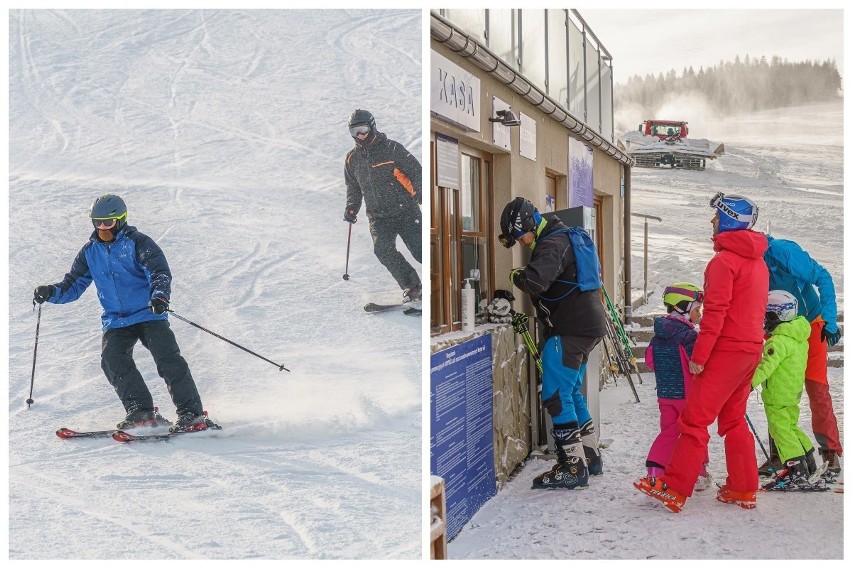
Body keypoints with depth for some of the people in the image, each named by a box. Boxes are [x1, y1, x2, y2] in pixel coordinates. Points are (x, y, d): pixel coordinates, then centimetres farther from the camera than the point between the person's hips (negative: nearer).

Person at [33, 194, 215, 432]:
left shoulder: (137, 243, -5)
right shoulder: (90, 252, 10)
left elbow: (160, 272, -16)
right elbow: (73, 285, 14)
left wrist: (160, 295, -37)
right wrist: (51, 292, -8)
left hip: (148, 314, -4)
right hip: (116, 321, 4)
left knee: (168, 359, -16)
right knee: (112, 359, -19)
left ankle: (192, 414, -11)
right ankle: (141, 411, -13)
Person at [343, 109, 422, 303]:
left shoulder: (391, 149, -5)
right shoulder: (352, 159, 10)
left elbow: (416, 172, -4)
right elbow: (353, 187, 25)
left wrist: (421, 194, -18)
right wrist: (352, 207, 9)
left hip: (405, 211, -4)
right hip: (378, 216, 4)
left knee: (420, 249, -11)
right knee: (382, 249, -20)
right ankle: (411, 287, -8)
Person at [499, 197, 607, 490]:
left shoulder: (552, 243, -17)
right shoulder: (562, 236, 16)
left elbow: (536, 281, -34)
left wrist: (516, 276, -13)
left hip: (572, 329, -11)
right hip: (586, 325, 11)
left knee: (556, 395, -8)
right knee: (571, 392, 19)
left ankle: (573, 468, -5)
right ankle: (590, 456, 28)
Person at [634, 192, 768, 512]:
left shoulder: (724, 260, -13)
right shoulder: (758, 261, 15)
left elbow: (715, 312, -19)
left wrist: (699, 355, -16)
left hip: (726, 351, -9)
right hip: (751, 350, 9)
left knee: (695, 419, -8)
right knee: (733, 419, 16)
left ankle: (674, 488, -9)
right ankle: (743, 489, 18)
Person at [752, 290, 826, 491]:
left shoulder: (778, 341, -21)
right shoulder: (799, 337, 10)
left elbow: (766, 367, -28)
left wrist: (749, 384, -28)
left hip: (778, 395, -10)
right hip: (793, 392, 10)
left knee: (781, 431, -5)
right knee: (790, 427, 21)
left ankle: (797, 474, -7)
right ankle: (808, 465, 28)